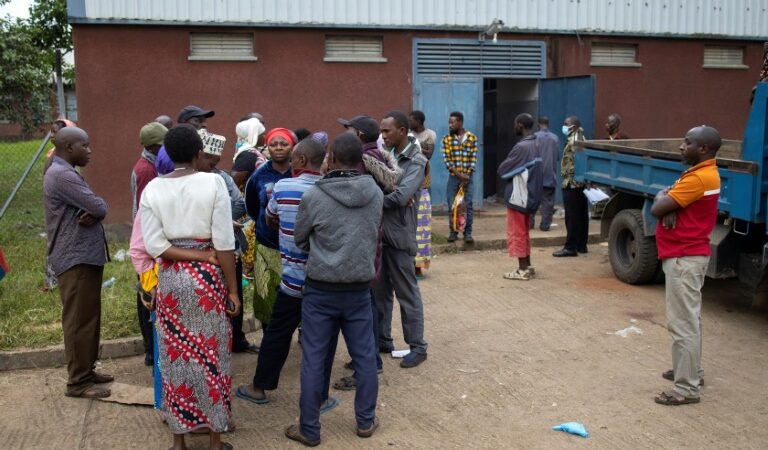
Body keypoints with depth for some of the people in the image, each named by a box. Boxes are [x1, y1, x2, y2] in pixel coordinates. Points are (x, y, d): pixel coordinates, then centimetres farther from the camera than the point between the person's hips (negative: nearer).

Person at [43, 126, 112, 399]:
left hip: (86, 256, 10)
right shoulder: (61, 175, -17)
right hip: (75, 259, -10)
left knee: (89, 318, 16)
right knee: (79, 321, -3)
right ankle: (77, 382, 5)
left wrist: (92, 213, -11)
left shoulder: (67, 173, 18)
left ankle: (86, 371, 26)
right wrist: (94, 211, 1)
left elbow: (96, 208, 11)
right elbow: (99, 207, -22)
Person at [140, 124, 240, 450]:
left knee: (176, 357, 12)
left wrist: (199, 256, -6)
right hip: (208, 277, -2)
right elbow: (224, 243, -12)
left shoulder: (152, 188, -2)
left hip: (171, 279, 2)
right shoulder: (214, 182, -10)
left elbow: (154, 245, -9)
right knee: (212, 356, 9)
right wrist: (233, 289, -5)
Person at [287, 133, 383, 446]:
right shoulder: (375, 194, -4)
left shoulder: (313, 196, -12)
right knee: (365, 356, 14)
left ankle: (309, 429, 16)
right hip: (359, 288, 3)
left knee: (314, 360, 7)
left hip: (320, 289, -2)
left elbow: (299, 241, 3)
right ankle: (366, 421, 26)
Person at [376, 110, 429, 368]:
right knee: (380, 291, 15)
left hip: (399, 235, -6)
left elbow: (401, 196, -23)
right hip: (379, 232, 7)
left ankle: (417, 347, 14)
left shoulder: (415, 161, -11)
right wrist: (390, 193, -15)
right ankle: (382, 340, 29)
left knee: (407, 293, 3)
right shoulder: (387, 154, 9)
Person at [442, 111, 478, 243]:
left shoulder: (472, 138, 0)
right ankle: (453, 232, 12)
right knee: (452, 206, 2)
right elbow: (446, 159, -6)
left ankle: (467, 233, 9)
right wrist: (459, 174, -14)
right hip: (453, 177, 0)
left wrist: (467, 176, -10)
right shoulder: (447, 139, 0)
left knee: (468, 205, 1)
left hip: (468, 177, 0)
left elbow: (474, 158, -2)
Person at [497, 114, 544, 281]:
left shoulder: (521, 146, -21)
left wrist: (509, 167, 5)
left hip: (518, 196, -9)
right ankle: (527, 266, 23)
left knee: (516, 233, 0)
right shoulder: (537, 144, 8)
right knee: (524, 231, 18)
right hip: (530, 195, 9)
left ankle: (522, 270, 4)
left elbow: (502, 170, -15)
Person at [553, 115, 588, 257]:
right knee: (581, 215, 12)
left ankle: (570, 247, -7)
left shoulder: (573, 141, -14)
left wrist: (567, 180, -21)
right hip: (581, 183, 11)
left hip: (572, 183, -11)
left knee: (572, 217, -8)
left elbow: (574, 164, -22)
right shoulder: (581, 139, 18)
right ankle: (581, 245, 17)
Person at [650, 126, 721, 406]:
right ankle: (692, 372, 33)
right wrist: (671, 208, -11)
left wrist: (662, 197, 1)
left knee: (682, 324, -6)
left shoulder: (698, 178, -22)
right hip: (689, 255, 11)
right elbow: (668, 206, 12)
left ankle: (687, 388, -1)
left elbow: (656, 209, -22)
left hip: (684, 258, -11)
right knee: (689, 319, 20)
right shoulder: (702, 173, 13)